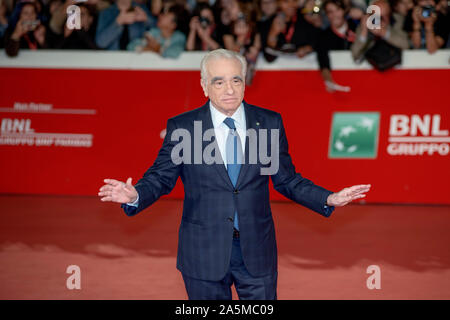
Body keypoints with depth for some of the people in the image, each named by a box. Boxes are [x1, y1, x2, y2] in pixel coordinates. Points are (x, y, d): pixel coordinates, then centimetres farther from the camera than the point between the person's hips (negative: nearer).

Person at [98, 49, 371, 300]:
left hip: (257, 254, 2)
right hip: (204, 254, -1)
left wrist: (328, 199, -6)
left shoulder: (269, 123, 2)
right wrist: (135, 196, -23)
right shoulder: (182, 127, -3)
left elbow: (286, 180, 8)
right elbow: (161, 178, -1)